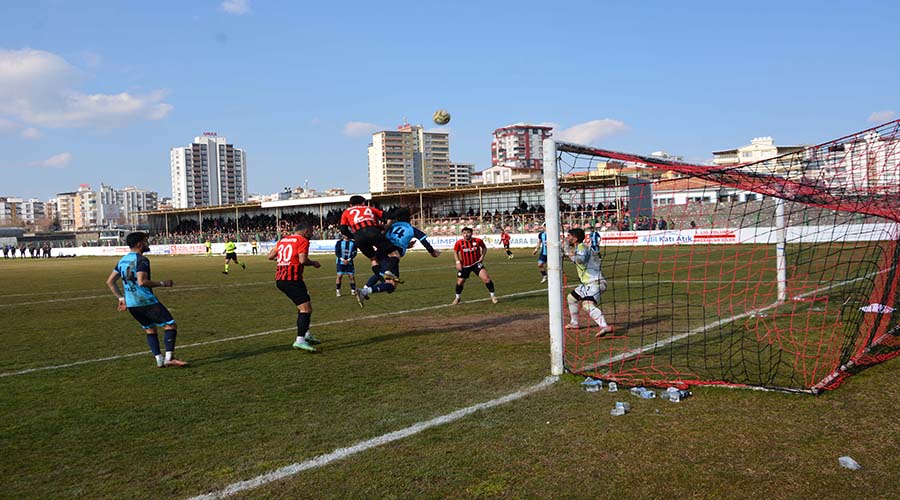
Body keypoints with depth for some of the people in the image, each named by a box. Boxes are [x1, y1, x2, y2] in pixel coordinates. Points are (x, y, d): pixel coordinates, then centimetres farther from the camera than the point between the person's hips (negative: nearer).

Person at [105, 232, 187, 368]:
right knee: (171, 325, -4)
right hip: (146, 301, -9)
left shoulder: (122, 260, 15)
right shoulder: (141, 260, -12)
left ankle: (159, 359, 13)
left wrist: (121, 298, 20)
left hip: (130, 304, 9)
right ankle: (169, 358, -13)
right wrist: (163, 283, -15)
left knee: (150, 329, 18)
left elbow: (110, 281, 17)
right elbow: (142, 282, -23)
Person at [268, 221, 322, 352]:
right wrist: (313, 263, 2)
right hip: (292, 279, -9)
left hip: (279, 279, 9)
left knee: (303, 306, 23)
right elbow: (302, 260, -16)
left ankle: (306, 334, 26)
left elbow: (270, 256, 19)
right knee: (306, 308, -8)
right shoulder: (303, 240, -4)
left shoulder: (283, 240, 17)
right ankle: (300, 340, -17)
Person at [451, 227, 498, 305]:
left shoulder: (478, 241, -12)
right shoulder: (459, 243, -13)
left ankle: (493, 296, 1)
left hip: (476, 263, -1)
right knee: (460, 282, 7)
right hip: (464, 266, 1)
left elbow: (484, 247, 8)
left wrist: (482, 256, -6)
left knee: (486, 278, -15)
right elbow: (456, 252, 6)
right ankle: (458, 298, 35)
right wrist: (458, 262, -5)